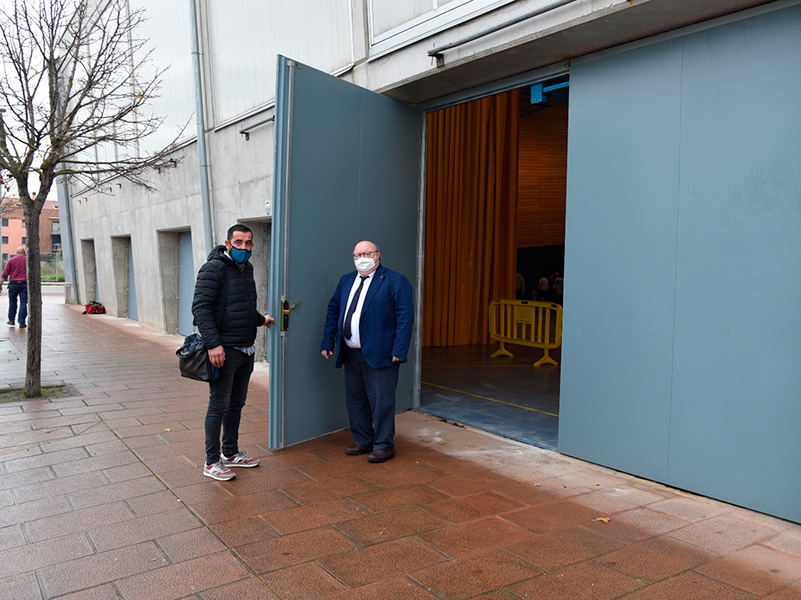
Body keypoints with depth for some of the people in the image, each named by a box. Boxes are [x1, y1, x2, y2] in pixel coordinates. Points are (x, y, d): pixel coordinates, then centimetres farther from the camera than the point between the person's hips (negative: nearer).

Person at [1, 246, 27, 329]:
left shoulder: (11, 260, 3)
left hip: (13, 283, 1)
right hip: (24, 283, -1)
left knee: (12, 302, 14)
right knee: (23, 303, -1)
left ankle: (11, 321, 17)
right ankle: (22, 322, -4)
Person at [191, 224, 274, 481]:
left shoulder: (246, 268, 13)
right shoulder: (214, 268, -13)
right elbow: (200, 307, -20)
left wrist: (260, 319, 28)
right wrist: (213, 344, -25)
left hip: (246, 351, 8)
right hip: (223, 351, -8)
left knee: (236, 403, 16)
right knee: (219, 406, -1)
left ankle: (231, 453, 30)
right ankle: (212, 462, 11)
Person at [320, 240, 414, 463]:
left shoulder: (396, 281, -5)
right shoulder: (346, 281, 15)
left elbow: (405, 317, -10)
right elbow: (333, 311, 18)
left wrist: (399, 350, -17)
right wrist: (327, 342, 11)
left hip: (379, 354, -6)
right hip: (351, 354, 7)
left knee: (381, 401, 0)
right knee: (355, 399, 13)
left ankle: (384, 445, 14)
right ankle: (364, 441, 28)